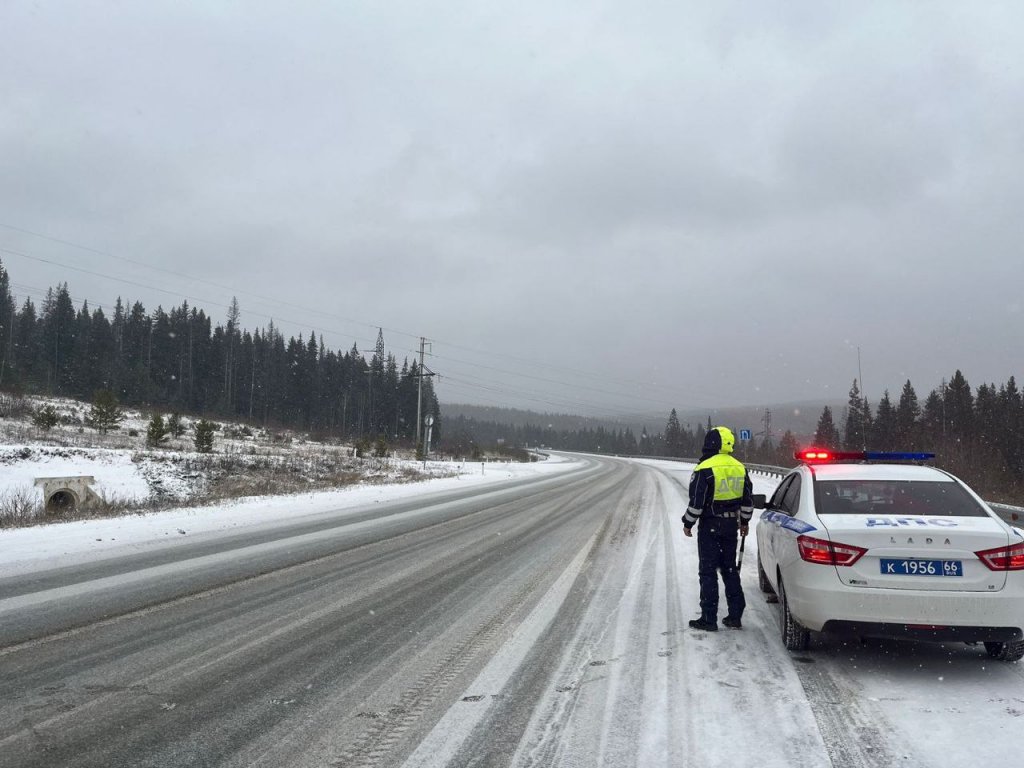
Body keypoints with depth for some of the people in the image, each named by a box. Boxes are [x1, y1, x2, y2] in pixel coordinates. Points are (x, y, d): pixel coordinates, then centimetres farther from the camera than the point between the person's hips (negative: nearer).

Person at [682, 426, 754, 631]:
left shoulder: (705, 469, -16)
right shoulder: (740, 468, 6)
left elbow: (696, 501, -15)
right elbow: (747, 500, 14)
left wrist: (688, 523, -3)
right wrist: (744, 522, 26)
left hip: (710, 527, -6)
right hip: (731, 526, 6)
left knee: (708, 572, 0)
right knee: (730, 570, 15)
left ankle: (709, 618, 2)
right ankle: (735, 616, 17)